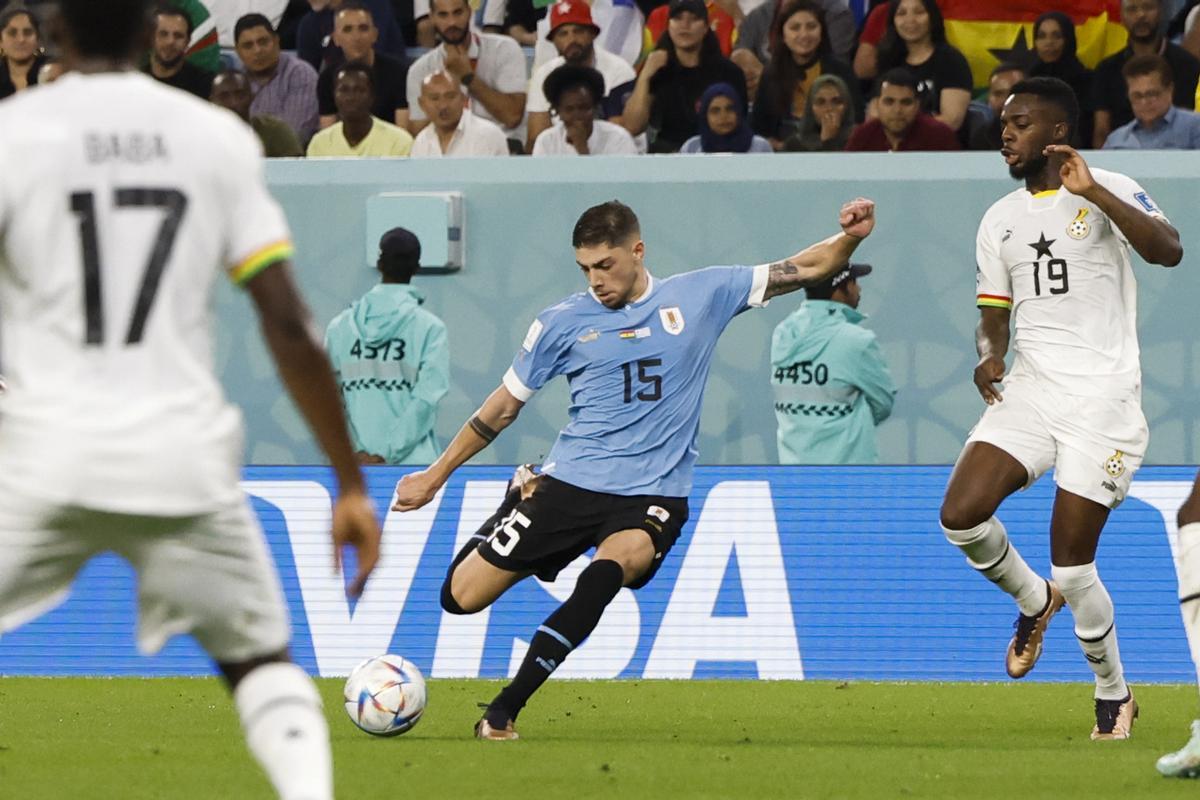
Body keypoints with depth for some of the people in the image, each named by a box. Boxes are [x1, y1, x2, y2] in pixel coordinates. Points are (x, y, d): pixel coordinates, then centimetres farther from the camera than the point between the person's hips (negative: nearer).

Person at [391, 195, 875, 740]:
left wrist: (848, 239, -13)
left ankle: (503, 713, -32)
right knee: (461, 596, -5)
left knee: (613, 565, -36)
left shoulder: (701, 295, 4)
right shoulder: (564, 322, 4)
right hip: (570, 484, 2)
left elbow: (804, 270, 7)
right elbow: (503, 407, 14)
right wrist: (435, 476, 16)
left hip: (654, 493, -2)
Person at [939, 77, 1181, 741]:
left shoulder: (1107, 194, -4)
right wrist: (989, 356, -2)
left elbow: (1168, 251, -22)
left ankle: (1114, 694, 16)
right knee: (960, 514, -15)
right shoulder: (1000, 220, 15)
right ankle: (1033, 601, 15)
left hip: (1103, 399, -5)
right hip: (1029, 390, 5)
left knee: (1072, 566, -7)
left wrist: (1093, 192, -28)